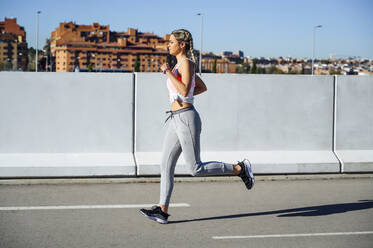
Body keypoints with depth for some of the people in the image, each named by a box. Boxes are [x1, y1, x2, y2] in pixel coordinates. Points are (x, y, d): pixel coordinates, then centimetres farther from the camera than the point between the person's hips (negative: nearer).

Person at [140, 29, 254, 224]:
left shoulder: (186, 63, -11)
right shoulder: (182, 64, 16)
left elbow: (185, 91, -24)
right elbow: (202, 87, 26)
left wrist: (168, 72, -20)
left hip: (186, 118, -10)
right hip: (176, 120, 10)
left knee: (196, 168, -4)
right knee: (166, 165, 4)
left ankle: (240, 169, 9)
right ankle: (162, 211, 5)